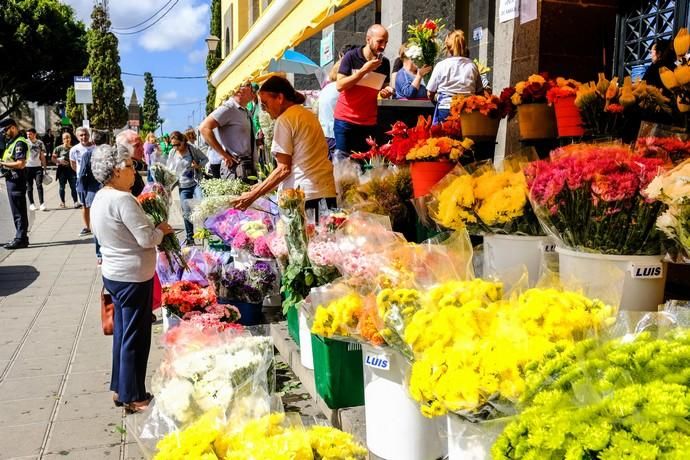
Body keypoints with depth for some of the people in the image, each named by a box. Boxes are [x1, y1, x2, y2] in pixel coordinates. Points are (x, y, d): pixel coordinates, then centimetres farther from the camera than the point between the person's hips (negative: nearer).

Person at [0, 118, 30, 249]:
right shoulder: (11, 142, 18)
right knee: (16, 210, 14)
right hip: (11, 179, 10)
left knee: (19, 211, -6)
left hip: (17, 180, -10)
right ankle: (21, 237, 20)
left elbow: (21, 164, -23)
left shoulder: (19, 143, -13)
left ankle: (21, 239, -3)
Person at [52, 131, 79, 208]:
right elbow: (53, 158, 1)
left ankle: (76, 202, -7)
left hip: (71, 169, 1)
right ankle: (62, 202, 20)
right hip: (62, 170, -1)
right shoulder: (59, 148, 1)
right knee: (62, 187, 7)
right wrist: (59, 161, -15)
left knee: (74, 186, -6)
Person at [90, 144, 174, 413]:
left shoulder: (100, 199, 8)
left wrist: (153, 230, 11)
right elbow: (146, 238, -23)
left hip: (113, 273, 9)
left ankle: (120, 389, 30)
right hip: (133, 277, -9)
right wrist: (162, 230, -4)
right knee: (135, 337, 3)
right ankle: (133, 397, 14)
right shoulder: (122, 199, -22)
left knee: (122, 332, 19)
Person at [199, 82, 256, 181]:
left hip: (250, 166, 9)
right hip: (236, 167, -9)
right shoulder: (228, 108, -12)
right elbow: (204, 128, -22)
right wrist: (224, 154, -20)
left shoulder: (247, 112, 14)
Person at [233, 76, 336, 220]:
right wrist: (264, 186, 23)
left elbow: (284, 168, -9)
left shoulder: (284, 119, -4)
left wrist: (253, 195, -3)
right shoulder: (308, 114, 19)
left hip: (306, 194, -8)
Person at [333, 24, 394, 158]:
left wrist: (386, 91, -5)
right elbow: (340, 86, -13)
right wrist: (364, 70, -19)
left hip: (369, 122, 3)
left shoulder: (385, 63, 5)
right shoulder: (351, 56, -7)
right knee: (342, 159, -3)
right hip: (345, 120, -3)